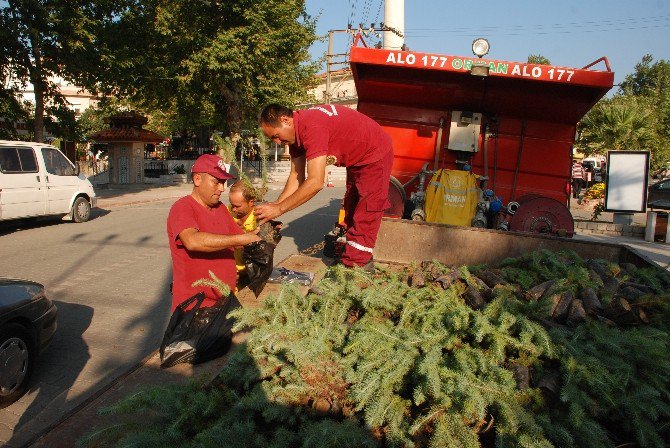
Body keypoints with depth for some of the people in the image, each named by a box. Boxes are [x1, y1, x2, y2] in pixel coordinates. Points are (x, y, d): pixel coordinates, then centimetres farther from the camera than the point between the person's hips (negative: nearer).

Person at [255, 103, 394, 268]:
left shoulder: (312, 126, -36)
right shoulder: (295, 131, -6)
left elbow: (315, 182, -40)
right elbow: (296, 176, -4)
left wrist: (279, 209, -34)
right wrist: (274, 205, -16)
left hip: (375, 154, -10)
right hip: (357, 159, 10)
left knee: (365, 216, -8)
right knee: (351, 210, 19)